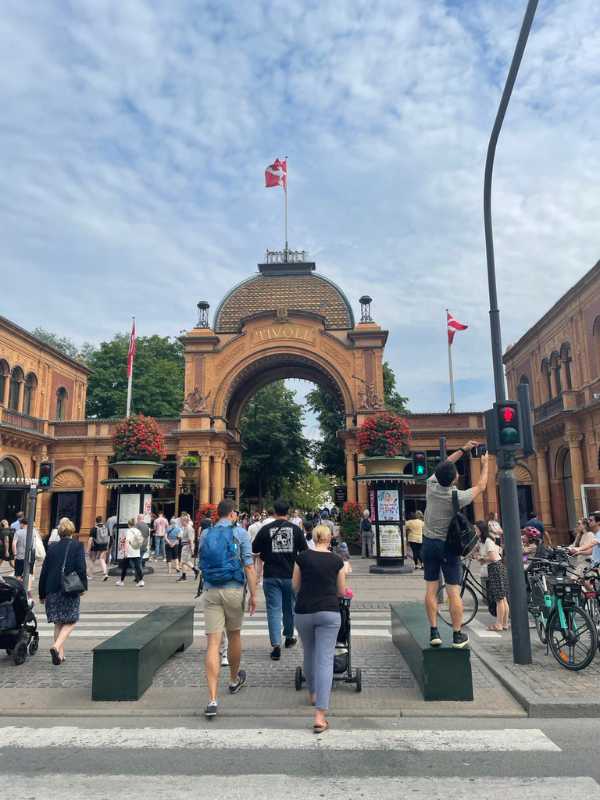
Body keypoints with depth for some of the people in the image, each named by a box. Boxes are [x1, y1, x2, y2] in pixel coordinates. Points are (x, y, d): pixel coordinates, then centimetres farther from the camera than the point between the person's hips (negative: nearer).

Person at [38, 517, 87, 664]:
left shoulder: (52, 548, 7)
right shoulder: (77, 546, -4)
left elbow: (44, 571, 9)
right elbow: (81, 568, -13)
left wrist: (42, 594, 15)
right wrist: (83, 586, -2)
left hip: (53, 591, 4)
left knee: (58, 623, 16)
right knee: (70, 622, 7)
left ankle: (60, 654, 18)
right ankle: (56, 646, -14)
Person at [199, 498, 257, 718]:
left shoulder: (205, 534, 7)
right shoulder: (240, 533, -4)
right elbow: (248, 567, -8)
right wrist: (253, 595, -3)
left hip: (211, 591, 2)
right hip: (234, 590, -2)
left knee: (213, 643, 0)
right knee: (234, 635, 20)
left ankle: (212, 699, -7)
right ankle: (234, 679, 41)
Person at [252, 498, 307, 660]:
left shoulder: (266, 529, -5)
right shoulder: (296, 529, -3)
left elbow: (254, 550, 1)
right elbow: (305, 552, 1)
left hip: (271, 576, -1)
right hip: (291, 575, 2)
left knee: (274, 609, 2)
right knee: (289, 607, 19)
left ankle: (276, 644, -6)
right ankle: (289, 636, 36)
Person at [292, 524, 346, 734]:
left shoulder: (302, 557, 0)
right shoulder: (337, 560, 1)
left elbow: (295, 586, 8)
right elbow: (341, 592, 10)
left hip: (304, 611, 1)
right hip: (329, 612, -1)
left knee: (309, 654, 22)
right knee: (325, 660, -2)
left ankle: (313, 694, 42)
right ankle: (320, 715, -8)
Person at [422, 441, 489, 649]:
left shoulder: (431, 485, -7)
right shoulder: (458, 497, -17)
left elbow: (444, 464, 12)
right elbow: (481, 486, 2)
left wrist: (463, 450, 16)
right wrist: (485, 465, 16)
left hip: (429, 544, 4)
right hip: (448, 546, -4)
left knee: (431, 589, 6)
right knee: (454, 592, 1)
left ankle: (434, 632, 9)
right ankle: (457, 635, 6)